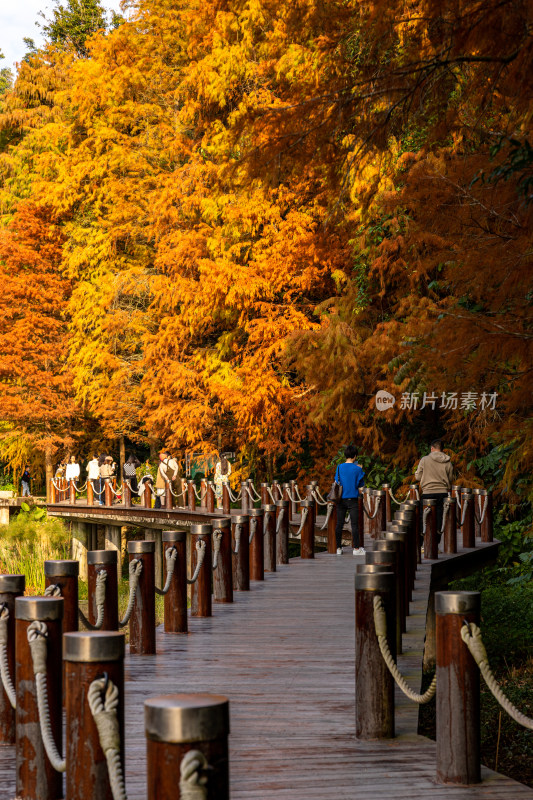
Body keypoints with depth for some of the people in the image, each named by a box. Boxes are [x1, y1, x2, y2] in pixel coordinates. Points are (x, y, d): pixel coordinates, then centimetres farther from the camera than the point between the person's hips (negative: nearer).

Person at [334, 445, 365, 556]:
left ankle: (338, 548, 8)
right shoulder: (357, 469, -9)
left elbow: (336, 481, 5)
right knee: (354, 524, 0)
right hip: (352, 500, -3)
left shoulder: (340, 467, -1)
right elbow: (361, 484, 0)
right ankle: (356, 548, 0)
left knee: (339, 524, 7)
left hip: (341, 499, 3)